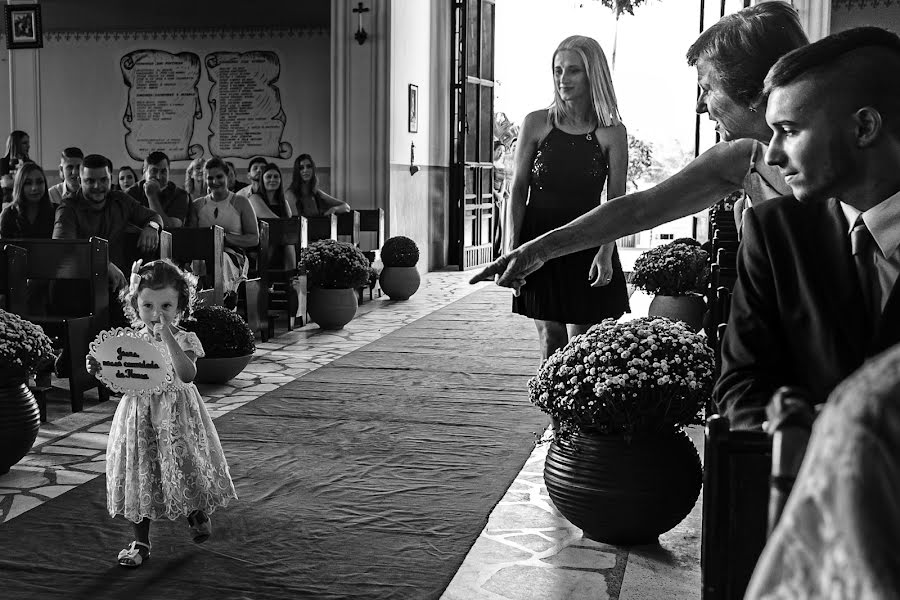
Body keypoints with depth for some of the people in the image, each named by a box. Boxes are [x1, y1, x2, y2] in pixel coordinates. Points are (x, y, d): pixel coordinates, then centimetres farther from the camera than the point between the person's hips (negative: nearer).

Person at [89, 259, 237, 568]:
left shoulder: (184, 339, -10)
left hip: (176, 415, -3)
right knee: (138, 476, 8)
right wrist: (99, 370, -13)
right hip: (139, 416, 3)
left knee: (185, 469, 3)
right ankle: (141, 542, 23)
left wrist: (168, 337, -31)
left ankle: (197, 512, 36)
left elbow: (187, 375, -28)